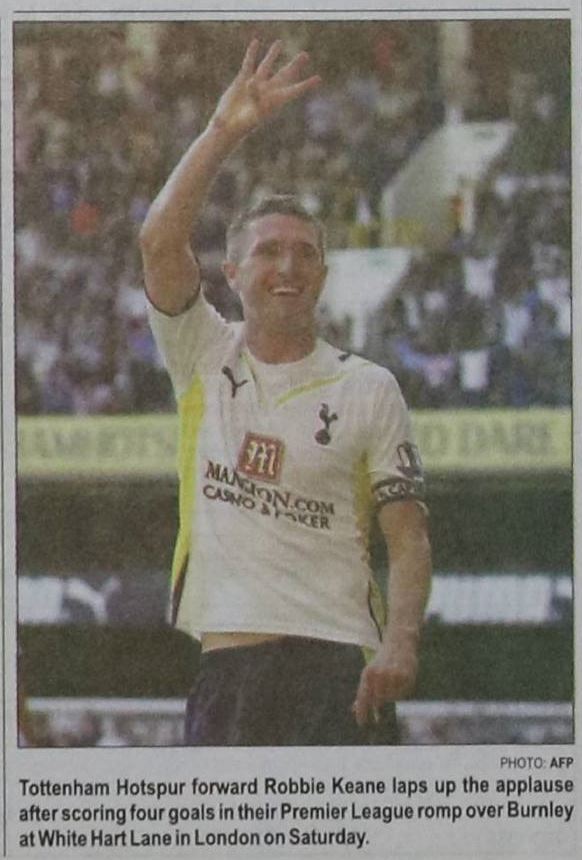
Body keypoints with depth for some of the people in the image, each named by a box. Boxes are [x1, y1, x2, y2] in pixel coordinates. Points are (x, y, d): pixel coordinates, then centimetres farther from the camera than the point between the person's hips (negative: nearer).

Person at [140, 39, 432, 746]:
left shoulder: (368, 389, 6)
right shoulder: (204, 359, 10)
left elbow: (408, 536, 2)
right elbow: (159, 242, -6)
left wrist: (400, 642, -15)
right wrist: (226, 129, -12)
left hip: (337, 663, -2)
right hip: (225, 659, 3)